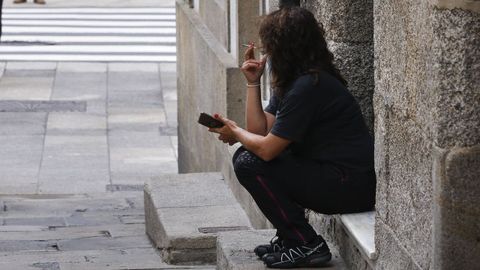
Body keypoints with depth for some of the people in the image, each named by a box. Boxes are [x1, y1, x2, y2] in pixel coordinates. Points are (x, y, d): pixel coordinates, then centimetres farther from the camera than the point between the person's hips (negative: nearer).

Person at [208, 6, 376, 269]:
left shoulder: (308, 87, -20)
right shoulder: (291, 81, 12)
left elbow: (267, 148, -19)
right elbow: (261, 131, 9)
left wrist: (235, 133, 0)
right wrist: (252, 82, 6)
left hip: (352, 188, -10)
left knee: (248, 164, -13)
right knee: (247, 155, 13)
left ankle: (306, 246, -7)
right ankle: (288, 237, 16)